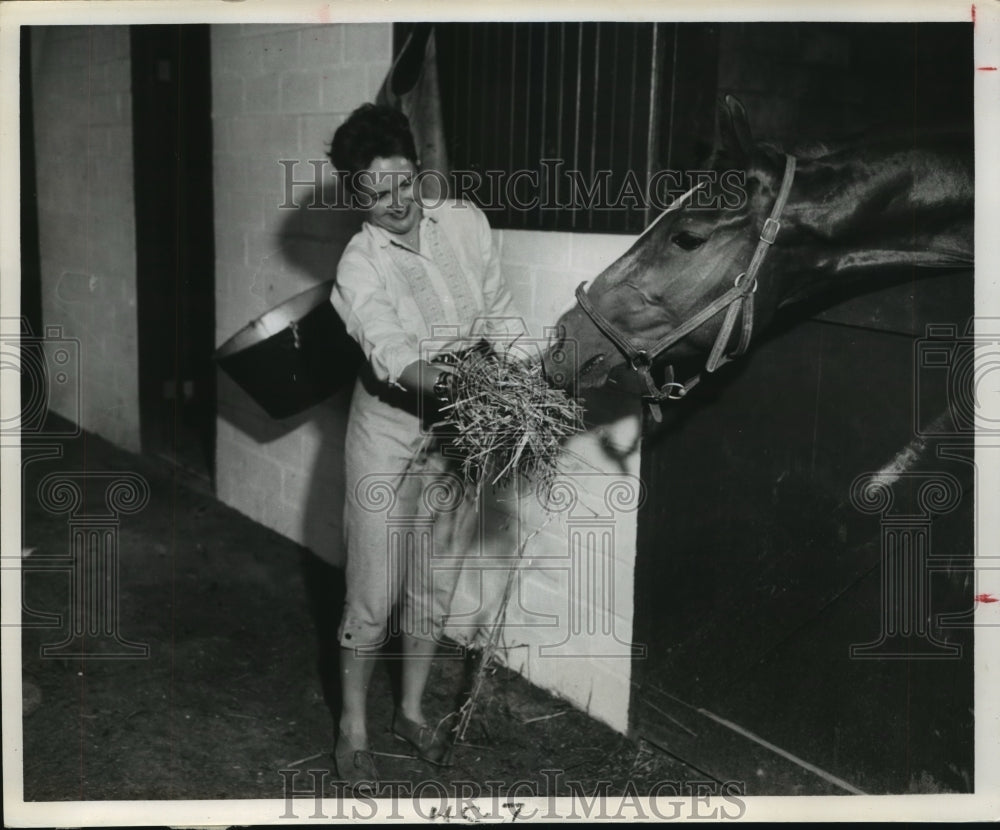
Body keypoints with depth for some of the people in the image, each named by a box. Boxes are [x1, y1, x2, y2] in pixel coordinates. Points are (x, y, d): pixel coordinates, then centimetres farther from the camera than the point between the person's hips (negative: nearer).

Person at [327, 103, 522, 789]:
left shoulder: (467, 222, -5)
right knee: (374, 596, 2)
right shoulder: (361, 267, -18)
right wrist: (459, 379, -51)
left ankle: (412, 710, 35)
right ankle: (354, 728, 23)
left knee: (435, 588, 15)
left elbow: (502, 318, 0)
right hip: (392, 432, -4)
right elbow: (397, 363, -32)